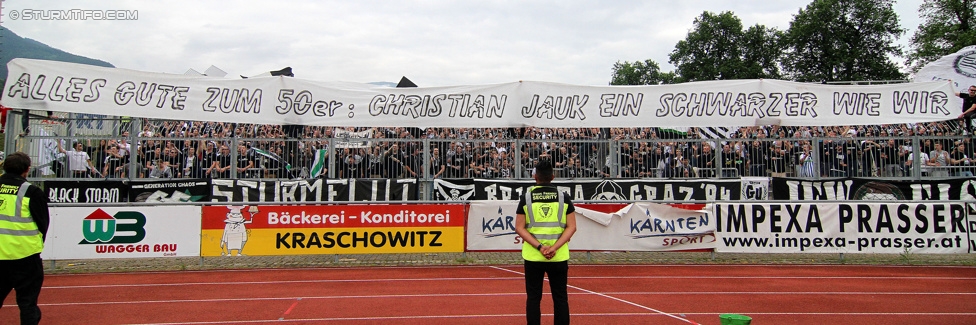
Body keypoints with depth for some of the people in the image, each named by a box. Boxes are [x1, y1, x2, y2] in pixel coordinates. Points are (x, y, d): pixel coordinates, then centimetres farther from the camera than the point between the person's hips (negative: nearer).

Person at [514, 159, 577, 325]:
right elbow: (571, 227, -4)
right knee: (560, 298, 8)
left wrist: (539, 246, -10)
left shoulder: (526, 197, 0)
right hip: (559, 256, 0)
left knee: (533, 298, 7)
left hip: (532, 256, 0)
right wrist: (555, 247, -11)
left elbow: (519, 228, -4)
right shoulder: (564, 197, 1)